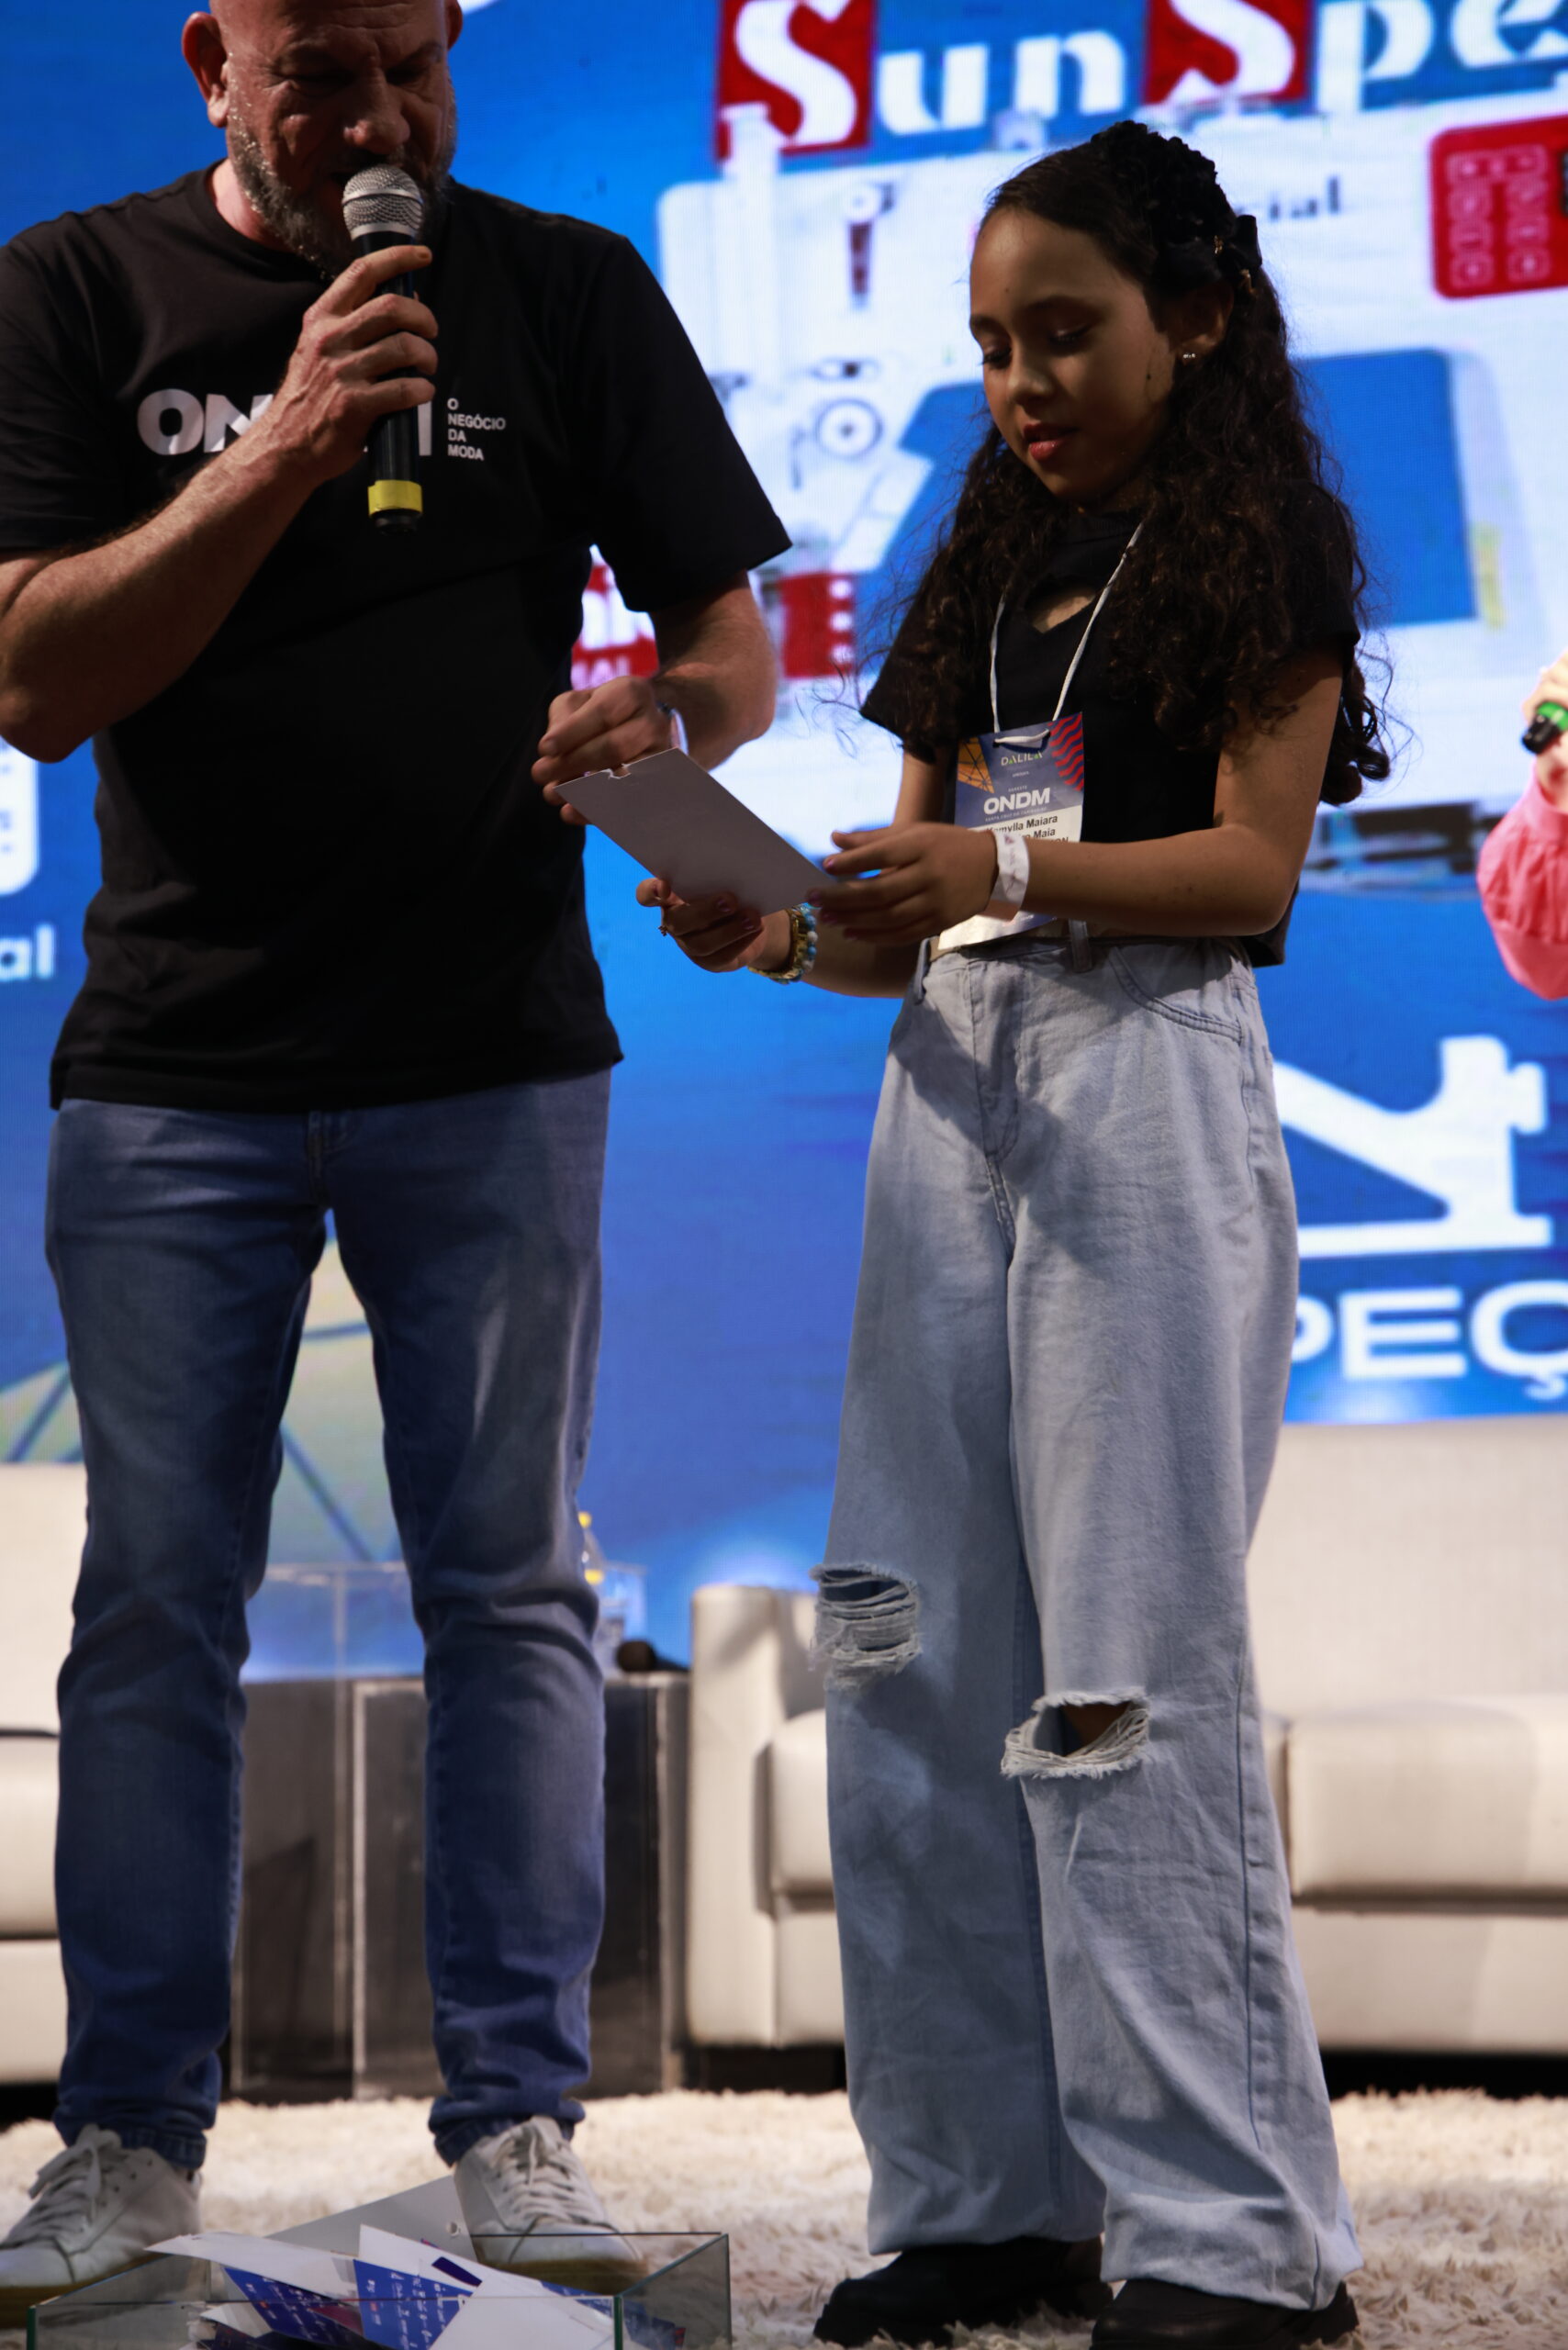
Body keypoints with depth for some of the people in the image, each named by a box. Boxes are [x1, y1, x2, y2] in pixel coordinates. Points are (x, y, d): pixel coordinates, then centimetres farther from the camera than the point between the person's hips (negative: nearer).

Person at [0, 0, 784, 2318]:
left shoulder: (568, 293, 5)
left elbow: (735, 644, 4)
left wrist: (663, 717, -20)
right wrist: (287, 445, -18)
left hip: (492, 1058, 0)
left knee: (509, 1593, 3)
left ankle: (515, 2122, 10)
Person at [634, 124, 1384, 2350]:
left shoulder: (1257, 546, 3)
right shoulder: (992, 572, 22)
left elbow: (1257, 857, -9)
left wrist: (1010, 868, -24)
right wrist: (773, 932, -1)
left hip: (1148, 1080, -7)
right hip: (953, 1086, 7)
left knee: (1131, 1659, -10)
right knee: (917, 1653, 1)